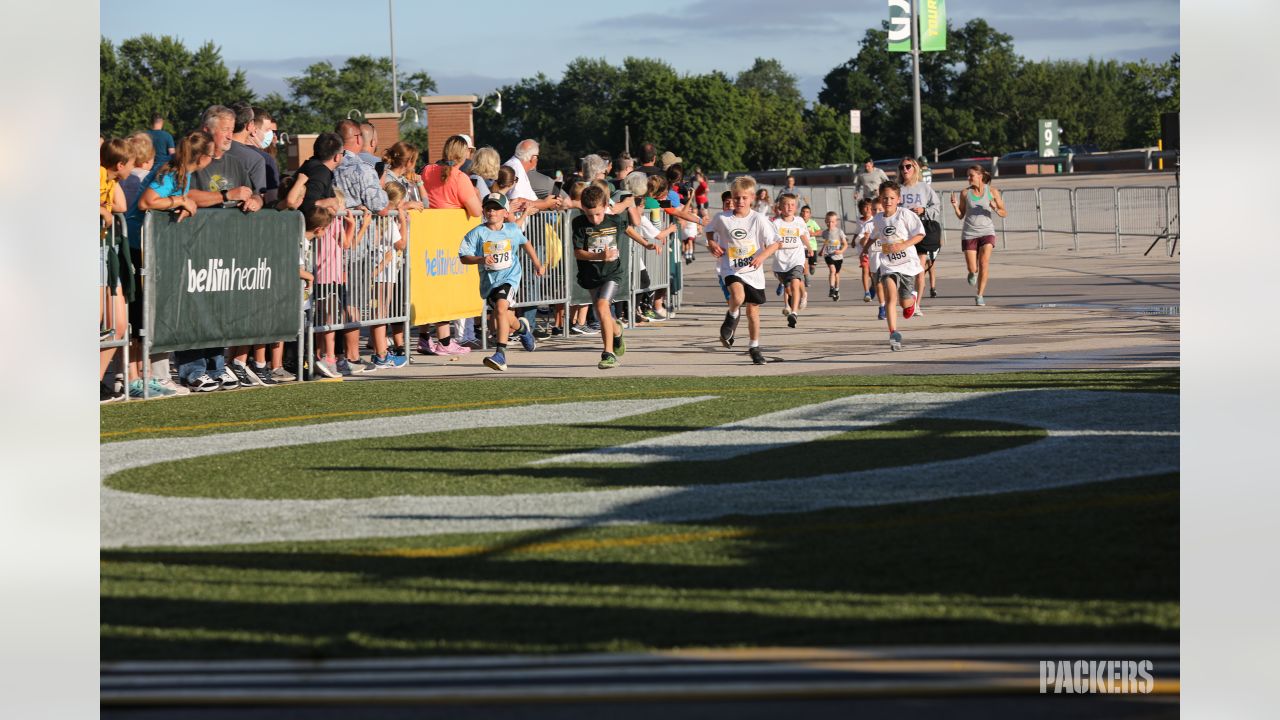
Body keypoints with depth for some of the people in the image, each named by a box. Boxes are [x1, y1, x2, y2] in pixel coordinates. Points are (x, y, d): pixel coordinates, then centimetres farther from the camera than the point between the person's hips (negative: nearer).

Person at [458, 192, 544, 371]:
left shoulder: (513, 230, 1)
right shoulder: (477, 233, -5)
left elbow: (525, 243, 23)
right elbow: (463, 257, -8)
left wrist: (537, 264, 29)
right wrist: (481, 259, -26)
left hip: (510, 276, -2)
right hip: (489, 280, 2)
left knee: (500, 308, -26)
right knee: (506, 319, 11)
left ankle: (500, 355, -28)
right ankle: (522, 326, 49)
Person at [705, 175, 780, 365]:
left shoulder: (759, 219, -8)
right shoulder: (722, 219, -4)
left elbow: (775, 243, -5)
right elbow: (710, 230, 18)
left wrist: (762, 256, -21)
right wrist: (712, 243, -2)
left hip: (753, 271, 1)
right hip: (731, 268, -1)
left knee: (753, 310, 9)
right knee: (738, 296, -31)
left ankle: (754, 346, 28)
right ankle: (733, 316, 3)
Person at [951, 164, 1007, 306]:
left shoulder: (992, 191, 0)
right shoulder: (965, 193, 3)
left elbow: (1004, 214, 4)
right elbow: (960, 216, 8)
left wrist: (996, 209, -17)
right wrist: (955, 206, -12)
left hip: (986, 232, -1)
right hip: (969, 233, 1)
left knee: (984, 262, -19)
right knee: (972, 269, -2)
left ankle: (980, 295, -10)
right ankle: (973, 273, 37)